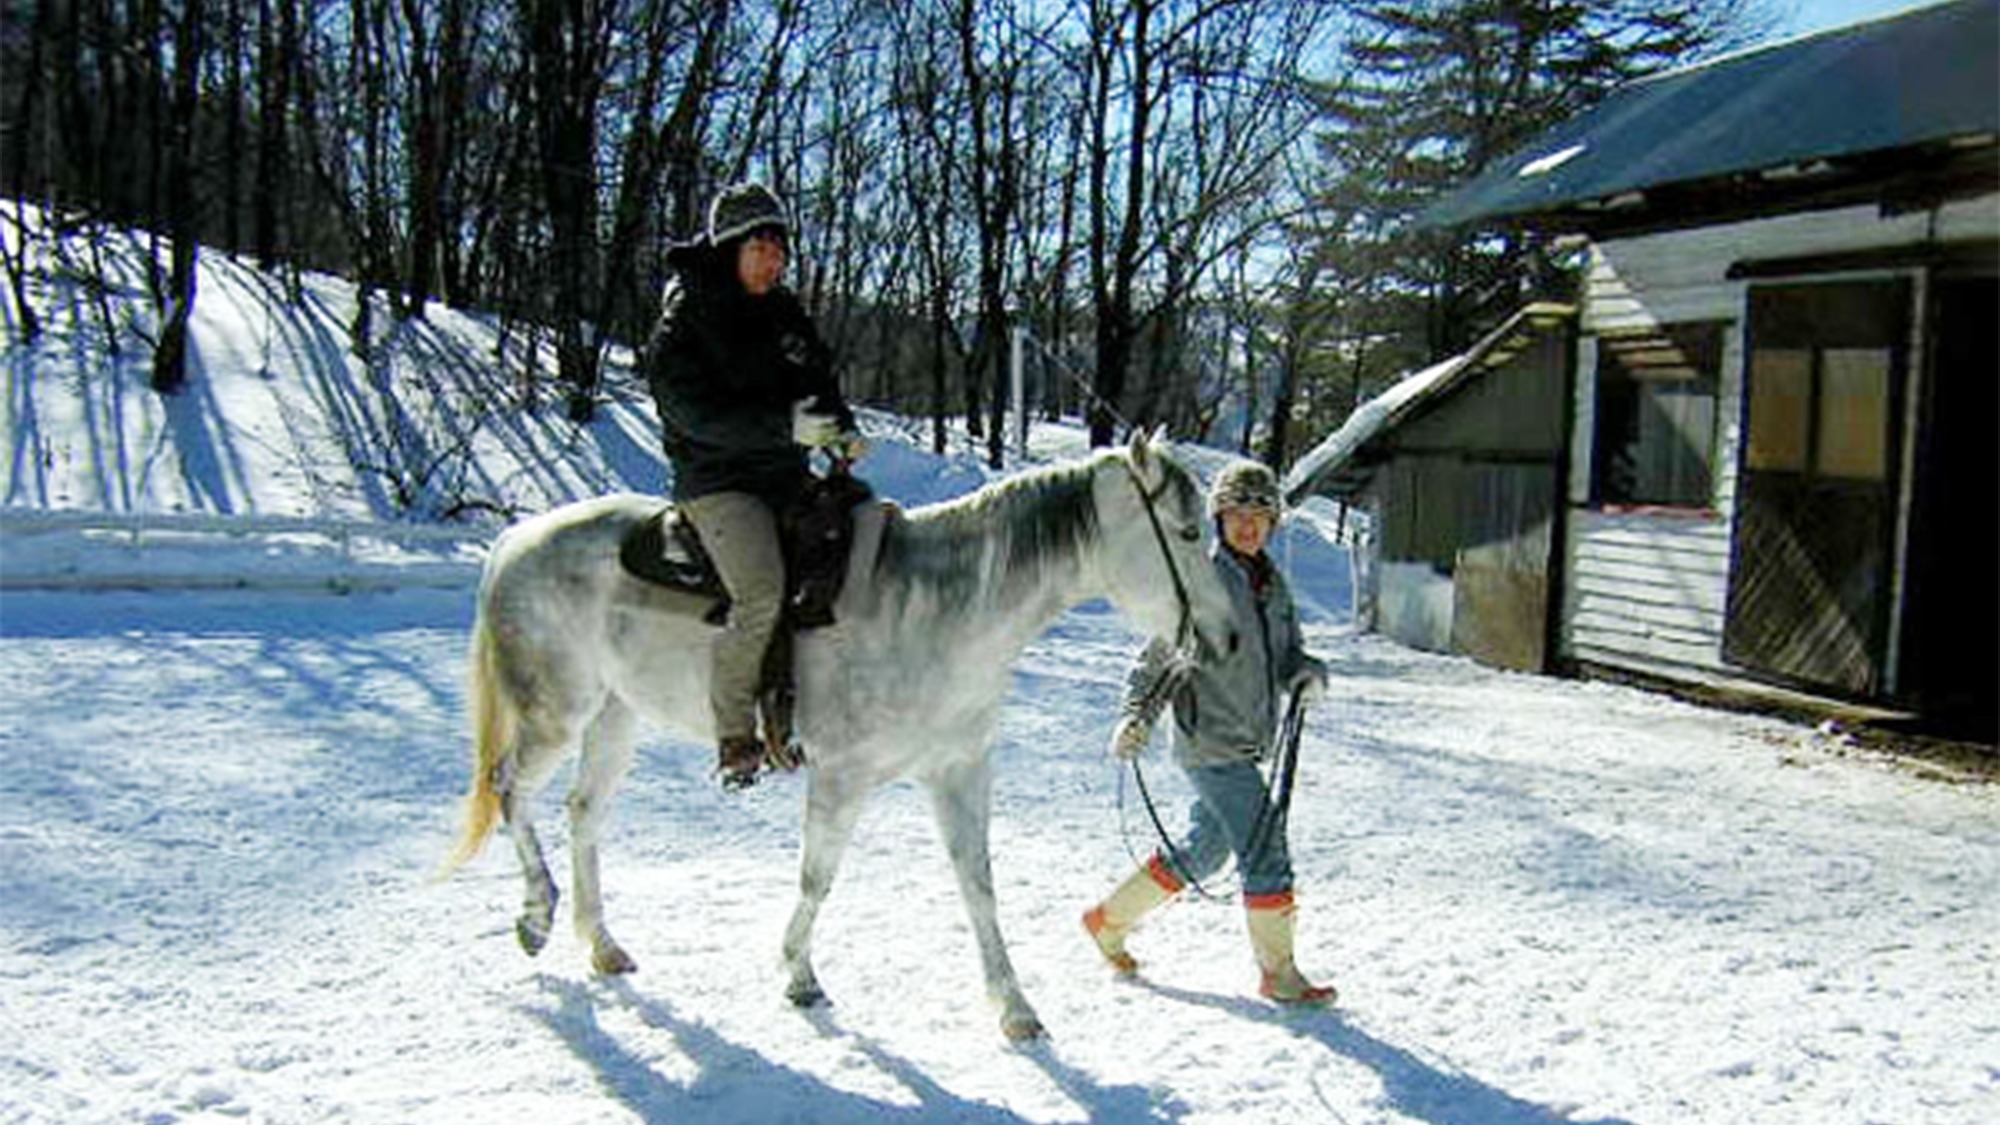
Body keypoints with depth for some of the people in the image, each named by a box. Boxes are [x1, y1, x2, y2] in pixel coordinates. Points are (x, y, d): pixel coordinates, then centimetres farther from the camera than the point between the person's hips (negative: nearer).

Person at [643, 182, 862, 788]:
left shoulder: (784, 313, 13)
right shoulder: (680, 329, -8)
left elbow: (819, 379, 20)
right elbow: (702, 415, -18)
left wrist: (841, 428, -1)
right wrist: (784, 425, -28)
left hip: (788, 476, 8)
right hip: (717, 482, -7)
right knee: (762, 592, -27)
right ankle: (733, 737, -13)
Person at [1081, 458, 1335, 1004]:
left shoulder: (1272, 583, 10)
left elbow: (1286, 652, 17)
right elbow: (1160, 654, -9)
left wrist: (1306, 672, -5)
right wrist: (1138, 716, -18)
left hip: (1249, 743, 8)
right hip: (1210, 741, -8)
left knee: (1203, 850, 17)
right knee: (1266, 851, -7)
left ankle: (1109, 919, 31)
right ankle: (1278, 972, 8)